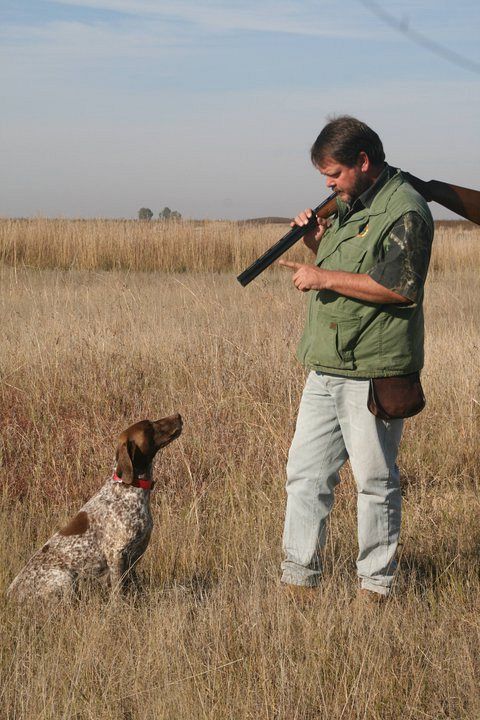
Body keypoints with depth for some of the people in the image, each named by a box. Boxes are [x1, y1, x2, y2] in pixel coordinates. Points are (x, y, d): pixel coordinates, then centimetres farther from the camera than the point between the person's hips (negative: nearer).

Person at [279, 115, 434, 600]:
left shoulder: (404, 211, -11)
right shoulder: (348, 206, 18)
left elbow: (400, 286, -22)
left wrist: (325, 277, -18)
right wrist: (318, 244, 7)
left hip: (372, 374, -9)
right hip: (325, 369, 9)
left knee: (375, 480, 1)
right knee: (305, 473, 9)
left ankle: (376, 583, 13)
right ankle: (298, 577, 18)